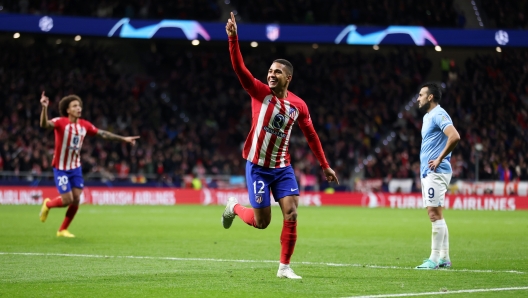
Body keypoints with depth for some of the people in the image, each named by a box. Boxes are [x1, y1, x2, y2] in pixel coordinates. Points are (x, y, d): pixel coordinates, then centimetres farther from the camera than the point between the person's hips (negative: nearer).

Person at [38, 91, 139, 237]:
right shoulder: (60, 122, -18)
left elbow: (103, 134, 8)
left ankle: (63, 230, 18)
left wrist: (123, 138, 7)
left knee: (76, 200, 0)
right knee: (67, 200, -10)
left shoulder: (84, 125, -1)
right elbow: (44, 124, -37)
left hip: (76, 167, 5)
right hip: (61, 168, -5)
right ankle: (47, 204, 24)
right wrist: (44, 108, -55)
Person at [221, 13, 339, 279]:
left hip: (283, 167, 3)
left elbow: (311, 135, 12)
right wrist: (233, 38, -33)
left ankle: (284, 267, 1)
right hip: (257, 166, -3)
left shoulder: (298, 105, 0)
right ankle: (233, 207, 33)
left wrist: (324, 165, 13)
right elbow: (239, 68, -21)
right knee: (261, 222, 0)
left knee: (291, 215, -11)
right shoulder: (259, 92, -8)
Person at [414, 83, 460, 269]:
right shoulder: (428, 117, 19)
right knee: (436, 215, 11)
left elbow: (454, 136, -27)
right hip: (428, 172, 10)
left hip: (436, 172, -10)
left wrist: (440, 159, -21)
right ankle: (444, 258, 14)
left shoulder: (438, 115, -12)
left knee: (435, 214, -10)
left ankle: (434, 259, -10)